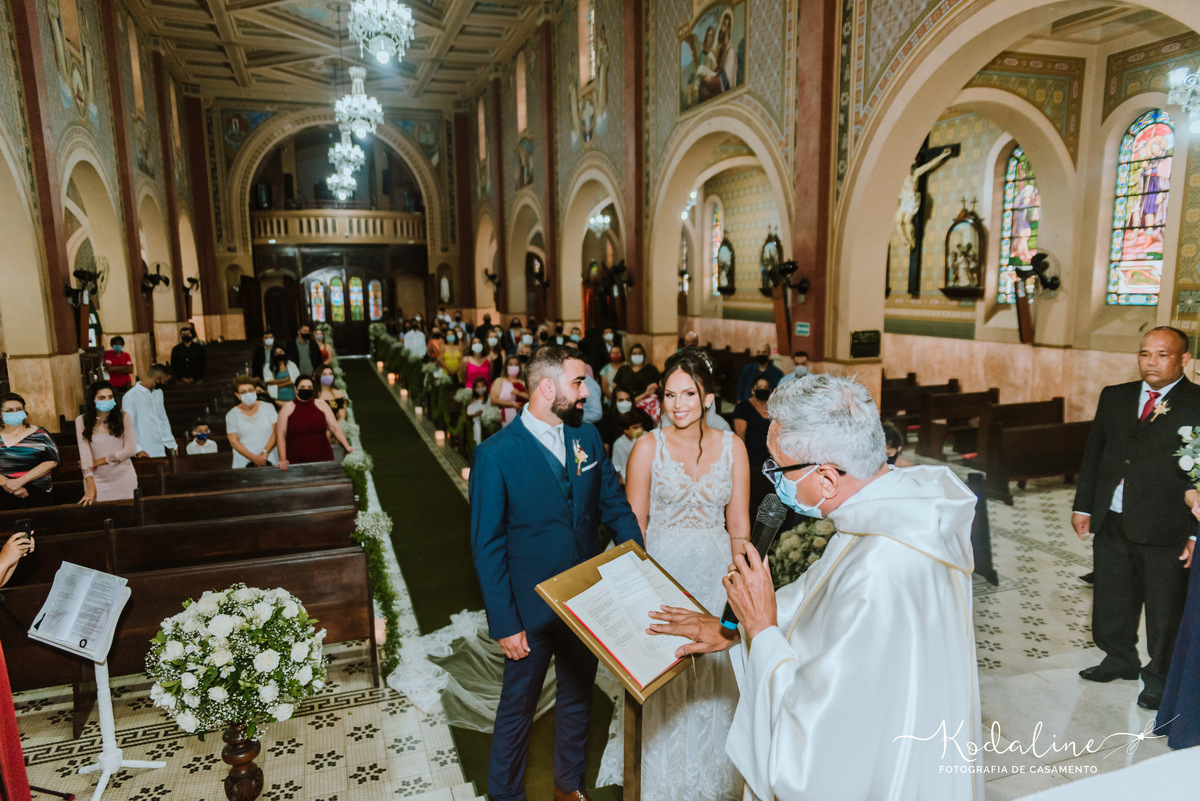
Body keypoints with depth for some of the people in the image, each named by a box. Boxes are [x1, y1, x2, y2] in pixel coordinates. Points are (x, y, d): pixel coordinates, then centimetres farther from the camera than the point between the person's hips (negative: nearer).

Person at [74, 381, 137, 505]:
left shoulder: (123, 417, -4)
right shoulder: (82, 421, -5)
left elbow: (130, 449, -5)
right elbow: (84, 453, -12)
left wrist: (98, 462, -8)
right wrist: (90, 487, -19)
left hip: (124, 477, 0)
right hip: (97, 480, 0)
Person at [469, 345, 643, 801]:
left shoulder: (587, 437, -1)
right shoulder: (495, 455, -17)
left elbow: (614, 504, 3)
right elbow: (487, 547, -14)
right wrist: (504, 625, -14)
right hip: (532, 610, -5)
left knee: (577, 699, 23)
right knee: (517, 708, 15)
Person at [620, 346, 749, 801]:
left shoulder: (732, 447, -2)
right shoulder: (648, 447, -7)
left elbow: (739, 525, 1)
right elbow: (634, 525, -5)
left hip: (716, 575, 2)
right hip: (662, 571, -2)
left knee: (714, 678, 14)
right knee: (665, 681, 10)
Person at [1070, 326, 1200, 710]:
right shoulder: (1114, 397, 8)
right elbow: (1093, 454, 12)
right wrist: (1083, 506, 10)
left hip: (1166, 529, -5)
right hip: (1112, 523, 5)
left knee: (1165, 611, 10)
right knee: (1112, 600, 18)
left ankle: (1160, 678, 29)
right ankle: (1120, 659, 38)